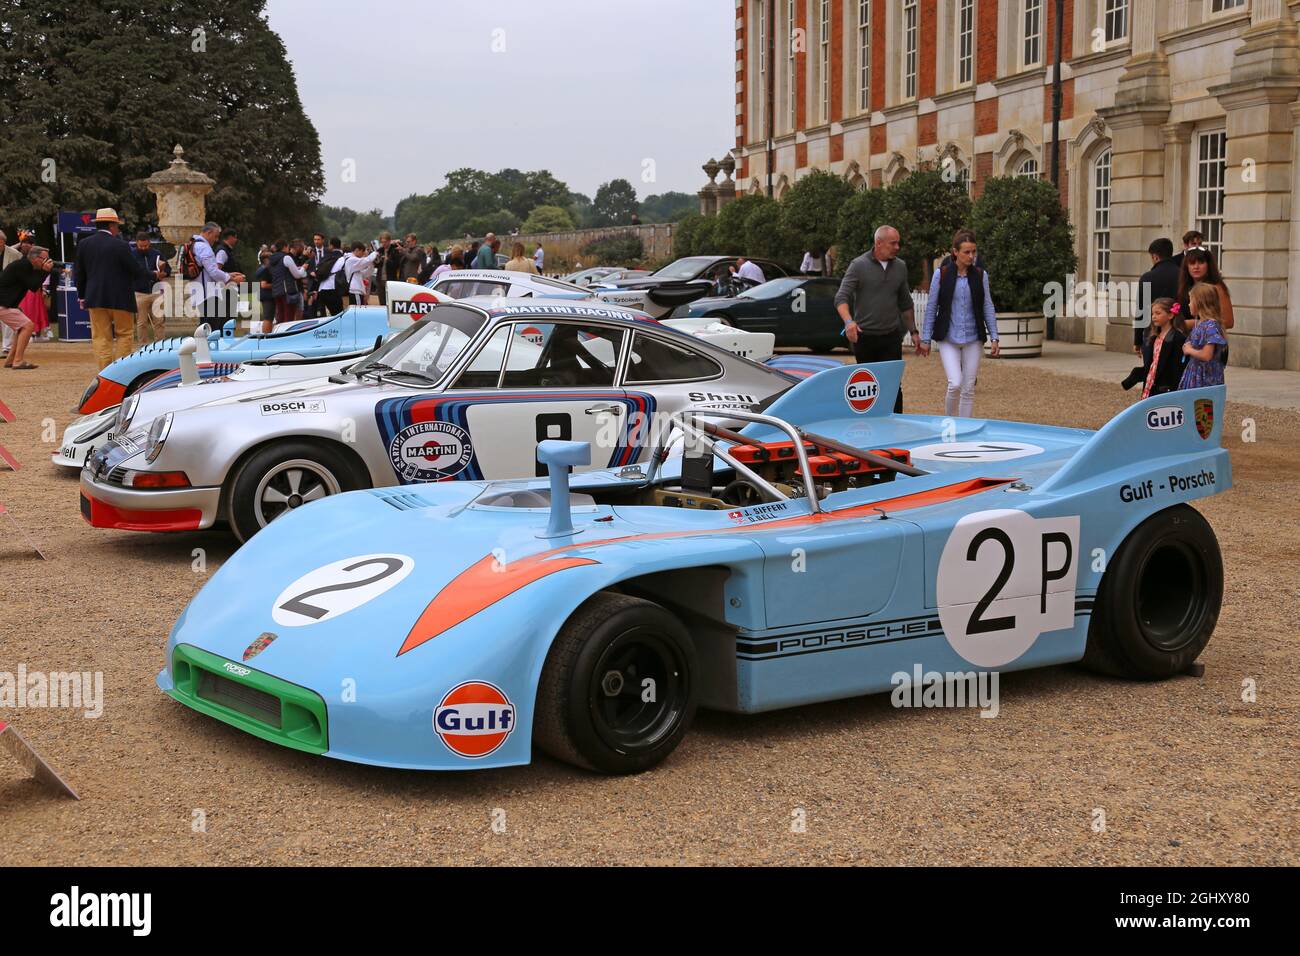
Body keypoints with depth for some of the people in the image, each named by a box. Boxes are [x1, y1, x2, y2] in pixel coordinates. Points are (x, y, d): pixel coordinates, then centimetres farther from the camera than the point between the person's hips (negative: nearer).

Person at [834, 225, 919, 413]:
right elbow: (841, 298, -14)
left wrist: (913, 332, 16)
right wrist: (848, 321, -32)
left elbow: (906, 303, 19)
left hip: (891, 336, 2)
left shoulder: (900, 267, 9)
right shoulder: (859, 265, -6)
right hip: (864, 337, -2)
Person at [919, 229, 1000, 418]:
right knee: (955, 384, -15)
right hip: (948, 339, -2)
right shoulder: (941, 274, -3)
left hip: (973, 339, 2)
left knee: (968, 388, 4)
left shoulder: (980, 275, 3)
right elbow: (931, 307, 1)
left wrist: (994, 338, 1)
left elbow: (988, 307, 7)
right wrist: (925, 339, 1)